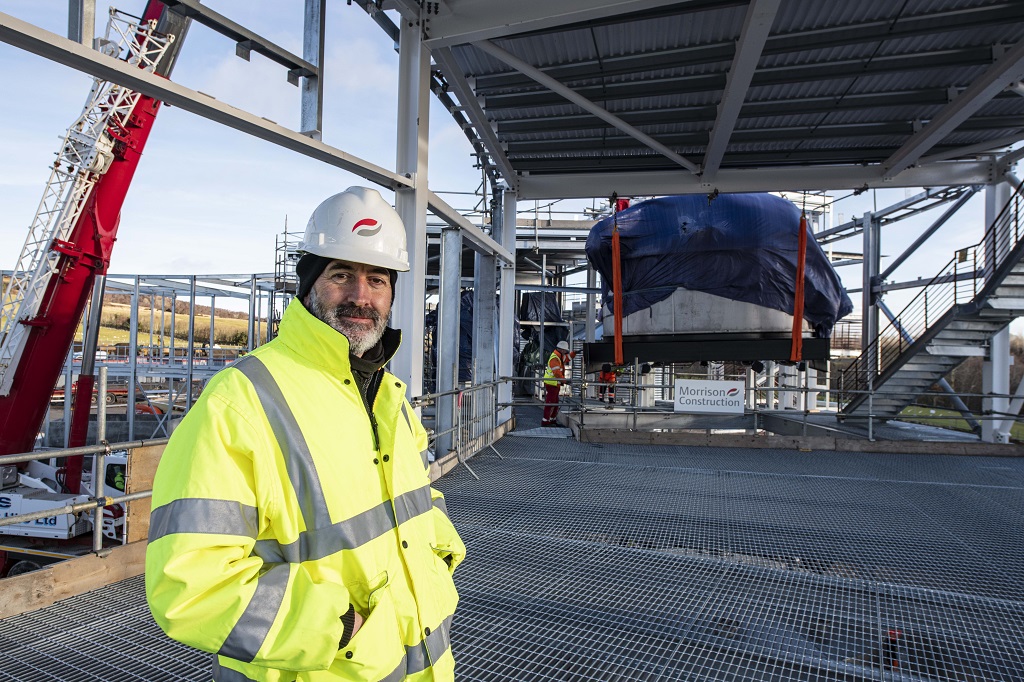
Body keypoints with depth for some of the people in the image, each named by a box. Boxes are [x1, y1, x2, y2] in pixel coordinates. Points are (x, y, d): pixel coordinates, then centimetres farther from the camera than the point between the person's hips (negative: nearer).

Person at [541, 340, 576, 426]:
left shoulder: (560, 356, 11)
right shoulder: (554, 359, -21)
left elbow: (568, 358, 30)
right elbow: (557, 372, -30)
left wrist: (574, 353, 15)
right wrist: (565, 380, -30)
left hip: (556, 384, 11)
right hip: (551, 384, -11)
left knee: (555, 403, 16)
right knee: (550, 403, -9)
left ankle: (552, 420, 24)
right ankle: (545, 421, -6)